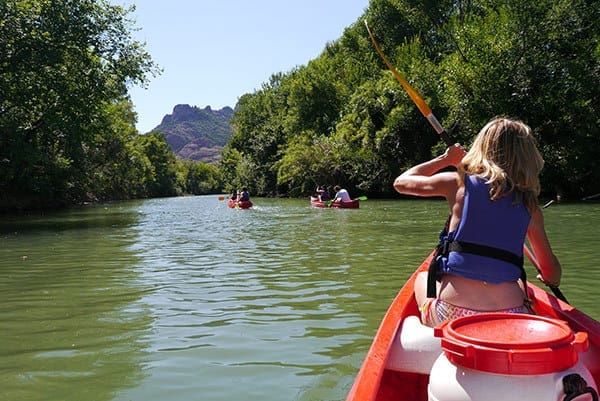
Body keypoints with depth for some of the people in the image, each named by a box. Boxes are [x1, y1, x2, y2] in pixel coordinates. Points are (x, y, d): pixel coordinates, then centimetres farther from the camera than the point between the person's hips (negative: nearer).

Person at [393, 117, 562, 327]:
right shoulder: (530, 206, 5)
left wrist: (445, 159, 24)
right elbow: (551, 270, 12)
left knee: (422, 278, 31)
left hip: (451, 316, -2)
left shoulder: (459, 183, -1)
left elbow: (401, 182, 14)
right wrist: (551, 280, 36)